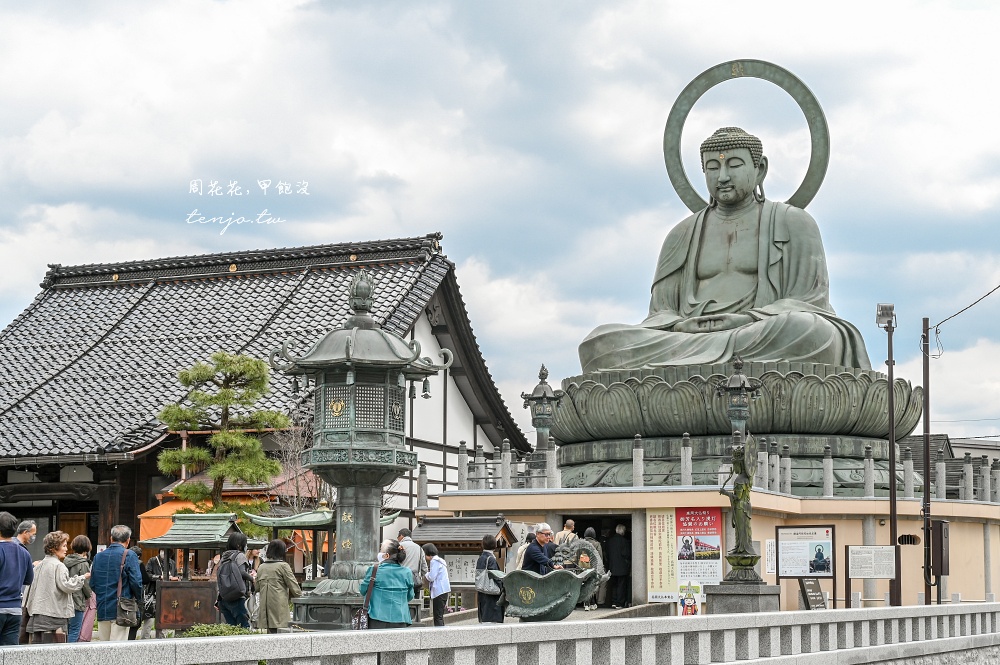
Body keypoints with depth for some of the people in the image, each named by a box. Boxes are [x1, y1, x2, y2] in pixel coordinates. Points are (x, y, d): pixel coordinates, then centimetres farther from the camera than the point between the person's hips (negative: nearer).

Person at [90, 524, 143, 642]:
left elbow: (92, 584, 12)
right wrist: (139, 600, 5)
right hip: (121, 610, -5)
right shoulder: (129, 556, -7)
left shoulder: (98, 556, 9)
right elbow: (136, 582, -12)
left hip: (102, 610, 5)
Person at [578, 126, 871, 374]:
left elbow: (808, 305, 2)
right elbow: (661, 315, 15)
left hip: (765, 346, -2)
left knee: (810, 333, -39)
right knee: (601, 342, -24)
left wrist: (744, 323, -16)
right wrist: (683, 328, -11)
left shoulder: (793, 224, 13)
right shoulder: (682, 237, 23)